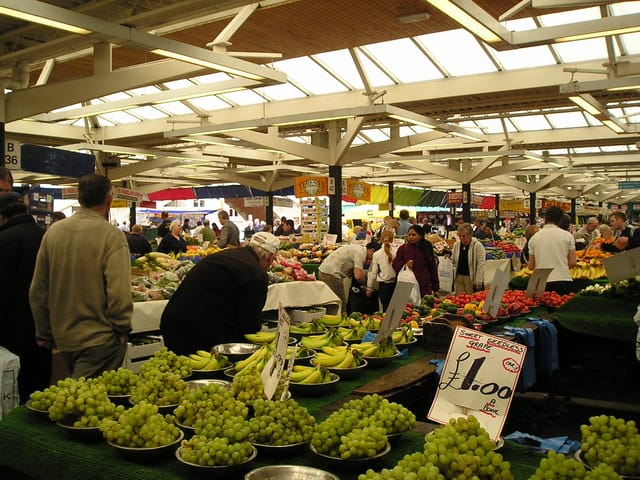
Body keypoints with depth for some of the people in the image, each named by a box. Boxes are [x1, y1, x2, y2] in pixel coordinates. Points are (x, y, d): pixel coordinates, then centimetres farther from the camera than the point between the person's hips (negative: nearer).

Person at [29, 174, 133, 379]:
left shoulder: (53, 231, 0)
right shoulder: (112, 236, -16)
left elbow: (37, 291, 5)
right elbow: (119, 293, -21)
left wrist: (44, 333, 16)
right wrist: (122, 330, -4)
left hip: (62, 337, 6)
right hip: (100, 340, -6)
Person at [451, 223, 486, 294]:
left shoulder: (478, 246, -9)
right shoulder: (456, 244, 7)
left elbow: (481, 265, -10)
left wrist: (478, 282, -13)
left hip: (471, 278, -5)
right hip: (458, 277, 5)